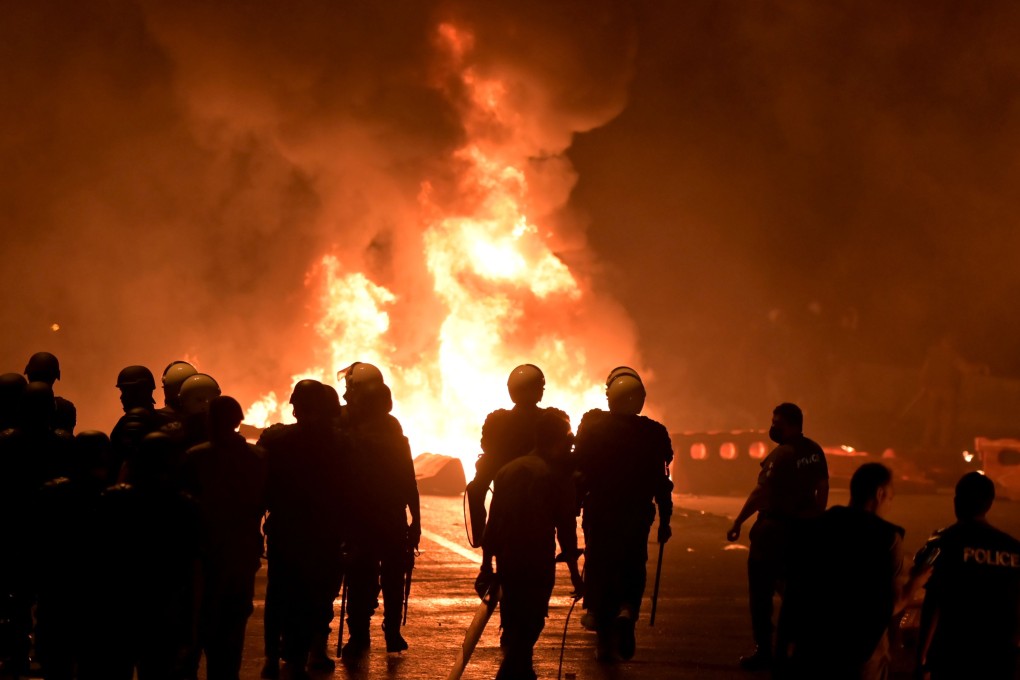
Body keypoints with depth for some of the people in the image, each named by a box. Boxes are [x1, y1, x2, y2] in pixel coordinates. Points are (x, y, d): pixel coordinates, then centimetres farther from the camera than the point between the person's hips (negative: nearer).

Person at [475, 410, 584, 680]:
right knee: (526, 631, -3)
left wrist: (487, 565, 18)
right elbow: (565, 528, -8)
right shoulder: (556, 475, -7)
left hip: (507, 564, 6)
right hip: (537, 567, -6)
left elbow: (493, 522, 12)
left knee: (514, 629, 19)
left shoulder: (508, 470, 11)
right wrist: (574, 571, 0)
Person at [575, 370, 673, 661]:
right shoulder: (652, 433, -3)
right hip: (637, 517, 1)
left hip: (598, 514, 0)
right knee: (631, 571, 16)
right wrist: (665, 520, 5)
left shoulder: (592, 426, -5)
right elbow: (661, 482, -2)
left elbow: (578, 472, -4)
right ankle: (627, 612, -14)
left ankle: (605, 640, 9)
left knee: (600, 572, 10)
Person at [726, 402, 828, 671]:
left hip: (775, 527, -8)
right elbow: (823, 488, 13)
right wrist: (816, 519, 22)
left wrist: (738, 522, -17)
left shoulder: (782, 455, -19)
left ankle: (764, 651, 1)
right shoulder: (815, 452, 5)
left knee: (761, 590, 1)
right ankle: (785, 647, 21)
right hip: (801, 529, 8)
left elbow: (760, 493, -21)